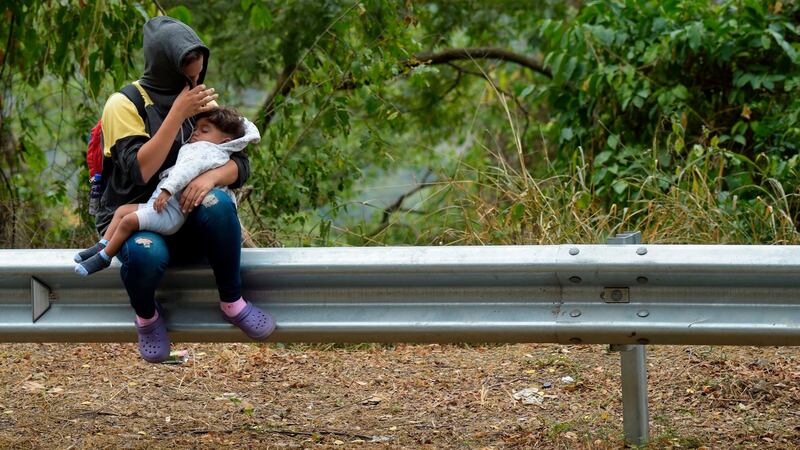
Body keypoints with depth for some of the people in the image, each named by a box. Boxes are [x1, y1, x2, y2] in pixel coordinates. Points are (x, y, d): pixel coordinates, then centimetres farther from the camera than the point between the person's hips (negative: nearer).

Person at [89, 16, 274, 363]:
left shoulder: (201, 101, 6)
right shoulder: (125, 104, -10)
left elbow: (240, 164, -1)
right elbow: (139, 172, -23)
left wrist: (212, 176, -25)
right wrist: (177, 114, -25)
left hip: (185, 223, 4)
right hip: (133, 220, -3)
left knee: (218, 203, -32)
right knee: (146, 253, -39)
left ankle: (233, 303, -15)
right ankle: (147, 317, -5)